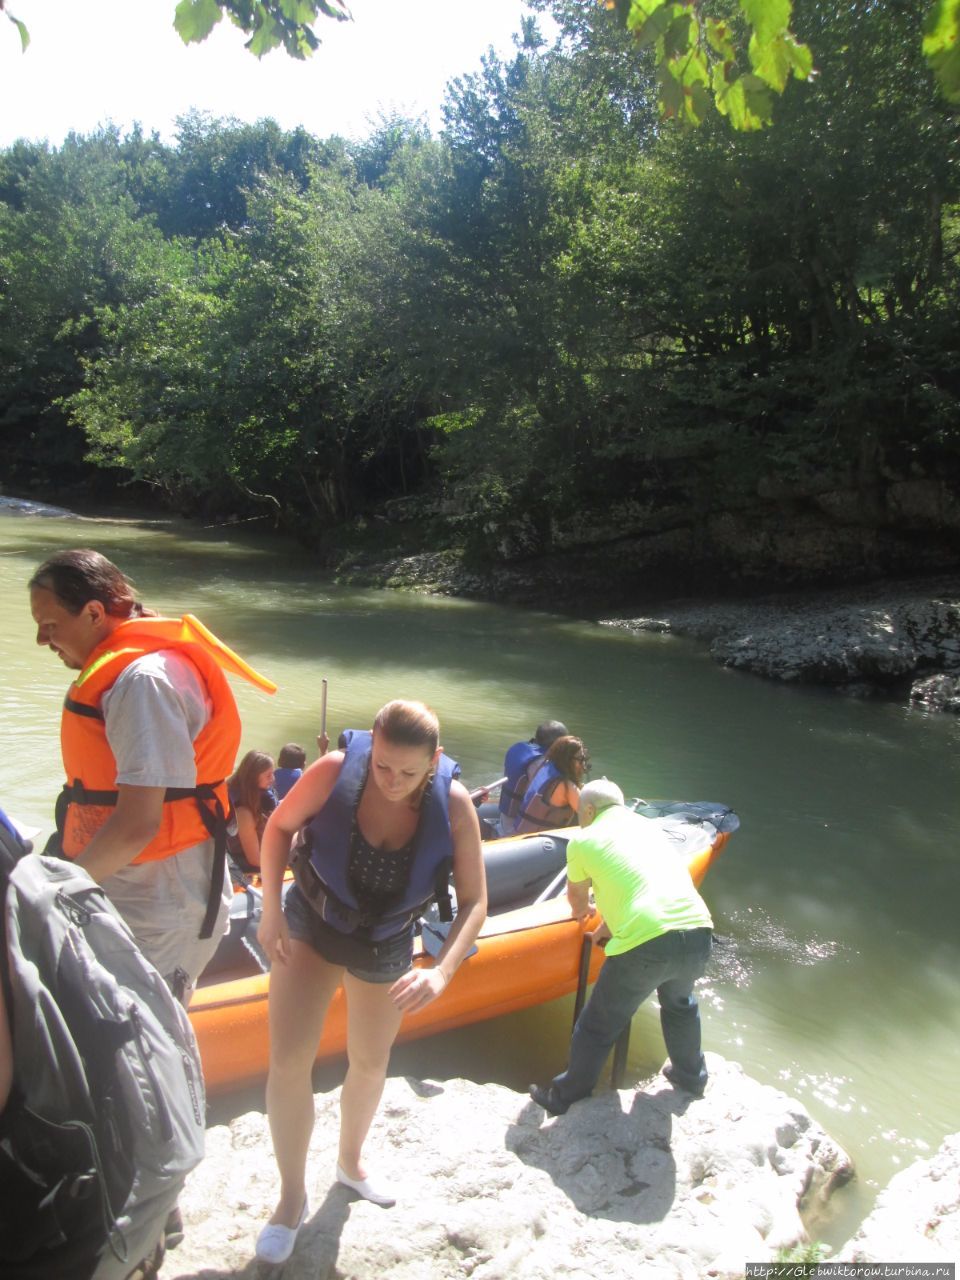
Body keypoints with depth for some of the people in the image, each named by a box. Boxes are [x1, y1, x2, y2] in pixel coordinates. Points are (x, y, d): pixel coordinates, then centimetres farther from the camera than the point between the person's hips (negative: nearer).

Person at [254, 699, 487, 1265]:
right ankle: (293, 1198, 14)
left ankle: (351, 1162, 49)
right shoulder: (336, 770, -29)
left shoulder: (454, 805, -27)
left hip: (385, 948, 2)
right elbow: (279, 827, -12)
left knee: (369, 1064, 19)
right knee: (289, 1061, -11)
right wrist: (271, 913, -16)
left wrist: (441, 972, -35)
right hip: (311, 928, -1)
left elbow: (474, 902, -21)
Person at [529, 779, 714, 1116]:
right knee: (680, 1002, 36)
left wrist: (582, 911, 48)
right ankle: (691, 1077, 52)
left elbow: (577, 895, 26)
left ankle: (566, 1097, 30)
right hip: (698, 932, 6)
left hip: (646, 943, -6)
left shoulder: (584, 840, 9)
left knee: (599, 1025, 15)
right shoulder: (647, 825, 24)